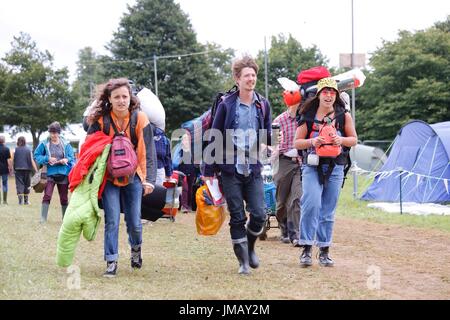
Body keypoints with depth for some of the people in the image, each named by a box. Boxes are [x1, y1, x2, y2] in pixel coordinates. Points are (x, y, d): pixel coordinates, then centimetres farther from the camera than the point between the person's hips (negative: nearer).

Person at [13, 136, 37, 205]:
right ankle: (26, 200, 18)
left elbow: (13, 161, 0)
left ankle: (20, 199, -18)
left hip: (18, 169, -1)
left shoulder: (15, 150, -1)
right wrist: (36, 170, -3)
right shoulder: (28, 150, 0)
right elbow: (32, 161, -4)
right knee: (27, 184, 12)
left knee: (19, 184, -1)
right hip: (27, 168, 1)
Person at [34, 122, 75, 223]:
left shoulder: (66, 144, 1)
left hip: (63, 174, 2)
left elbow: (71, 158, 4)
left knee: (64, 198, 10)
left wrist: (66, 160, -18)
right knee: (47, 196, -14)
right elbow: (37, 156, 2)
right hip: (50, 174, -2)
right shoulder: (44, 144, -2)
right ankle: (43, 219, -14)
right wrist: (47, 159, -14)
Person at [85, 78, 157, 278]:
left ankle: (136, 249, 34)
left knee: (134, 222, 4)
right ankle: (111, 262, -1)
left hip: (132, 177, 0)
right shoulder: (100, 120, -9)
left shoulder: (140, 119, -9)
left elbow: (148, 152, -8)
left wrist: (149, 179, -15)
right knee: (112, 221, -9)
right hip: (108, 178, 0)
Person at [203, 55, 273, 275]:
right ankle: (243, 261, 13)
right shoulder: (226, 105, -3)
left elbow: (267, 137, 12)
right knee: (237, 218, 2)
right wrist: (209, 170, -2)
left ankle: (250, 247, 24)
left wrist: (274, 138, -14)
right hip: (231, 169, -2)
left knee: (259, 215, -4)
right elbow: (215, 138, 0)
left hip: (254, 170, 2)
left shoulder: (263, 105, 7)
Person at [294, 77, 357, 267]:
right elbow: (297, 143, 3)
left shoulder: (344, 116, 4)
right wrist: (312, 141, -17)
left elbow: (353, 139, 9)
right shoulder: (308, 116, 1)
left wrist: (341, 140, -12)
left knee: (328, 211, 6)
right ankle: (306, 249, -11)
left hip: (335, 168, 2)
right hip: (312, 167, -2)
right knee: (311, 204, -17)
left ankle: (324, 251, 14)